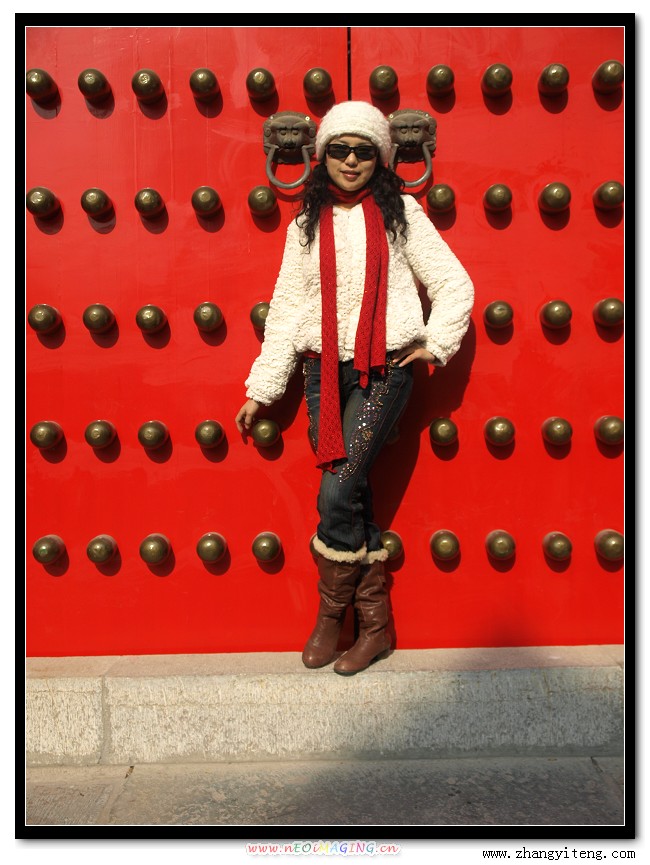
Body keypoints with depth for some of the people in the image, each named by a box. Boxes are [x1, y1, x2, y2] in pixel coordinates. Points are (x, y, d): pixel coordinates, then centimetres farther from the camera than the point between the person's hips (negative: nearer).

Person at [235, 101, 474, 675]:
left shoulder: (399, 213, 7)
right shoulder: (307, 224, 13)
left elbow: (454, 284, 8)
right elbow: (288, 307, 10)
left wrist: (436, 346, 0)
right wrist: (261, 390, 8)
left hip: (384, 369, -3)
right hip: (324, 371, 3)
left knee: (338, 494, -12)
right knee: (352, 497, 2)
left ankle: (331, 614, 12)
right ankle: (375, 624, 17)